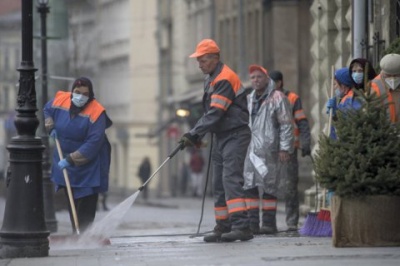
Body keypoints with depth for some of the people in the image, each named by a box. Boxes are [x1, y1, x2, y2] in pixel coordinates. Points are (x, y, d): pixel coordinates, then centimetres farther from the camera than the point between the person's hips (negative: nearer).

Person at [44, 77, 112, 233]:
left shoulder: (96, 112, -24)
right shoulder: (60, 100, -7)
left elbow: (93, 144, -27)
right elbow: (47, 110, 18)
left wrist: (71, 159, -29)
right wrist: (50, 126, -2)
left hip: (89, 165, -6)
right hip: (65, 159, 6)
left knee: (86, 205, -11)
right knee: (71, 202, 12)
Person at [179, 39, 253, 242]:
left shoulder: (224, 79, -17)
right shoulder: (211, 78, 15)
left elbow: (215, 114, -23)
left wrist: (193, 134, -23)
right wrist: (198, 135, 10)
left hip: (235, 136, -10)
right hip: (221, 136, 10)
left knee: (231, 178, -19)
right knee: (218, 184, 9)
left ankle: (241, 227, -25)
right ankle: (223, 227, 13)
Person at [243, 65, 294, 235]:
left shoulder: (277, 98, -4)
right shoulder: (249, 99, 18)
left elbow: (286, 125, -7)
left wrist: (284, 149, -13)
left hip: (269, 149, -7)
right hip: (251, 149, 7)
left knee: (269, 185, -3)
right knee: (249, 185, 2)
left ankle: (269, 223, 2)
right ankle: (252, 222, 4)